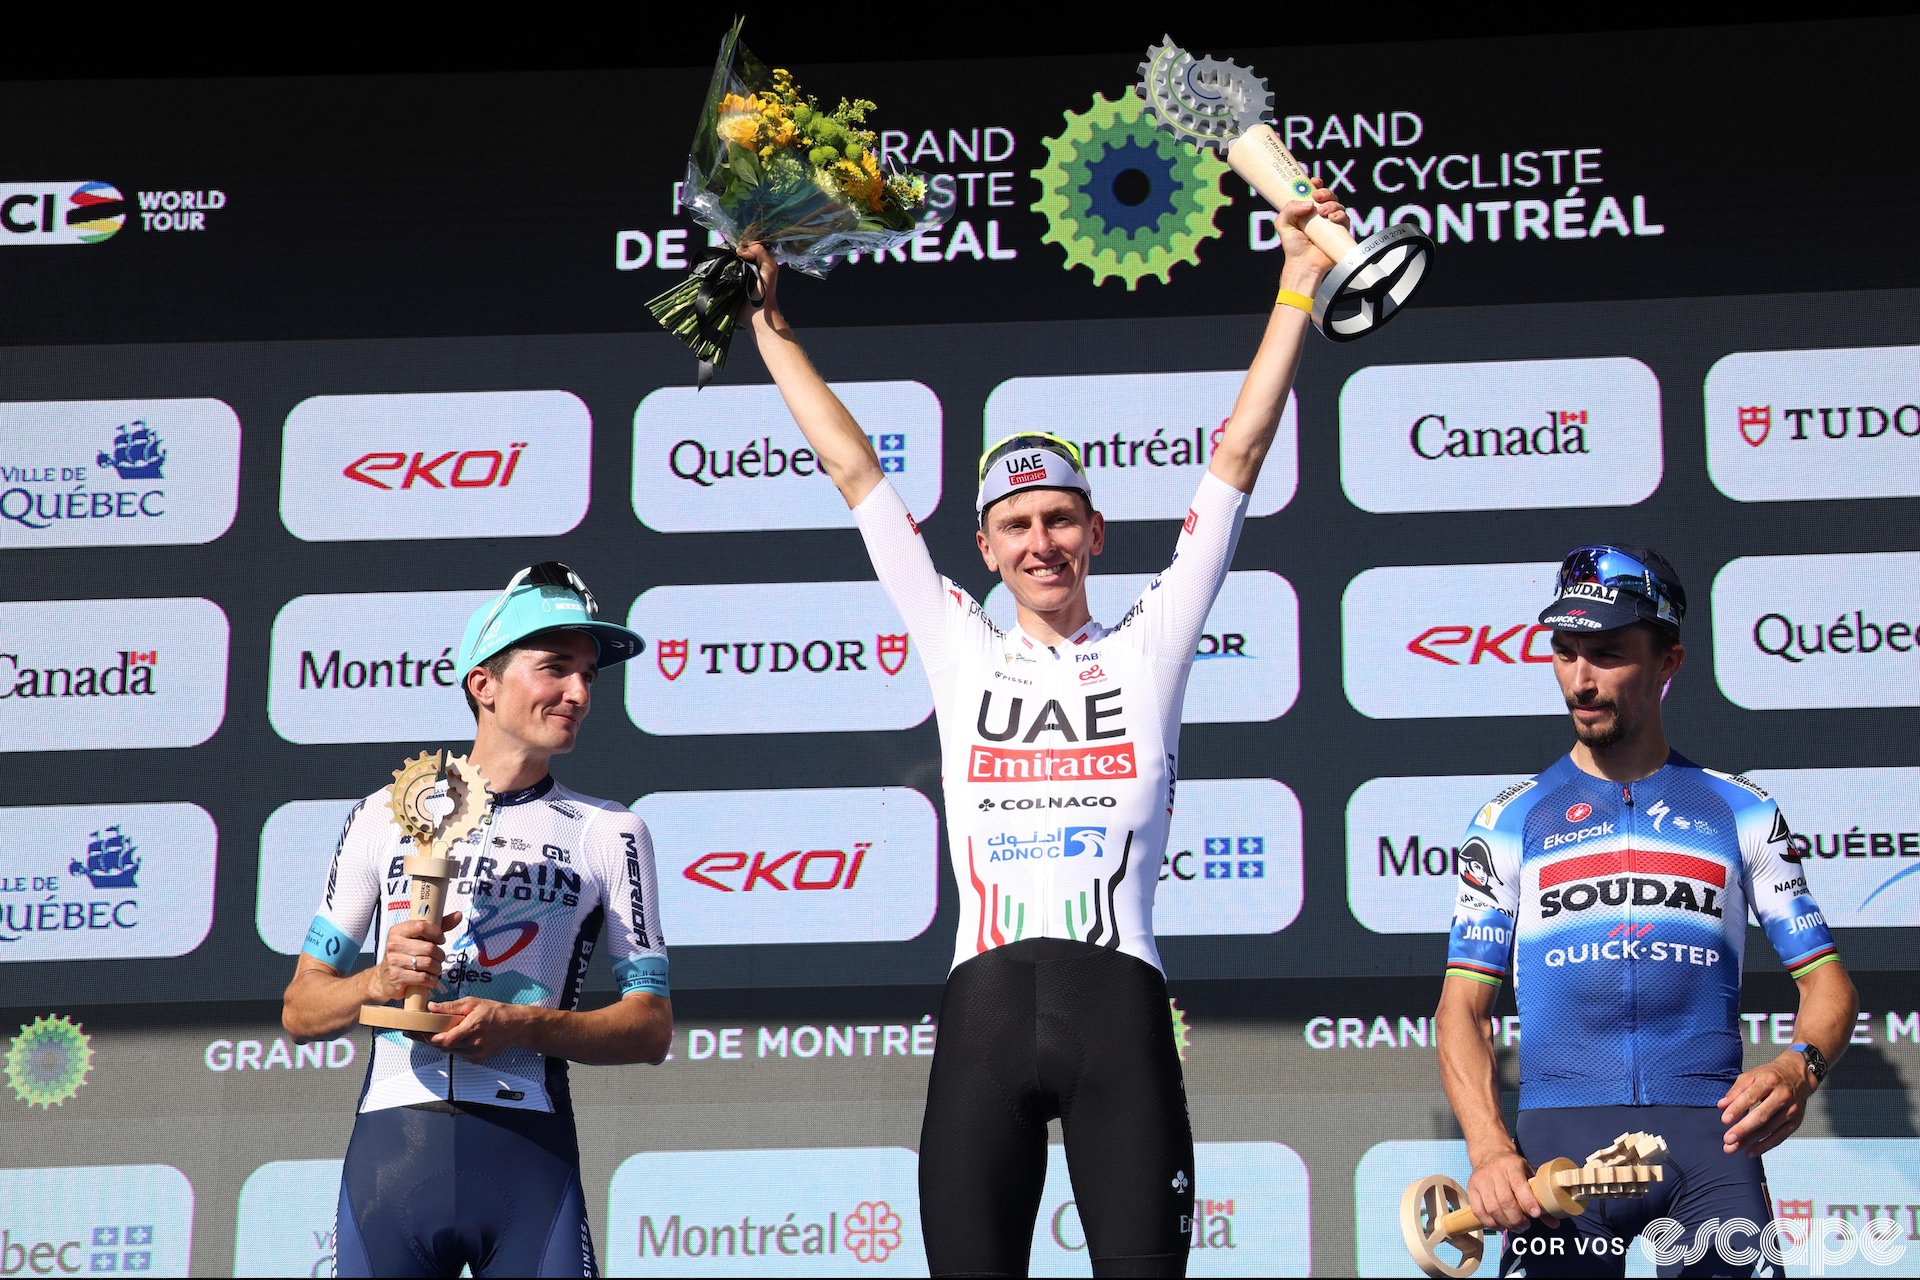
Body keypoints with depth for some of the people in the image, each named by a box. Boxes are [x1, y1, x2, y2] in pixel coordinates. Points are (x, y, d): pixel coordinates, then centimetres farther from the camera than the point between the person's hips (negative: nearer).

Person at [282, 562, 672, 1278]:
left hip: (527, 1155, -1)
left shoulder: (610, 833, 11)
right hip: (390, 1145, 1)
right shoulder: (386, 815, 14)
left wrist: (523, 1025, -11)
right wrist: (378, 984, -9)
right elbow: (300, 1011, 12)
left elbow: (651, 1028, 5)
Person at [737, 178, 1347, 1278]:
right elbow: (857, 474, 20)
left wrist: (1299, 284, 9)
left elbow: (1237, 458, 11)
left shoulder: (1149, 646, 13)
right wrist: (769, 325, 23)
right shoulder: (961, 649, 17)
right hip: (986, 1000, 2)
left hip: (1119, 995, -1)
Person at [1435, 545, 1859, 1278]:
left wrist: (1801, 1066, -11)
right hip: (1559, 1128, 0)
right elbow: (1463, 1004, 8)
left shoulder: (1741, 812, 15)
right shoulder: (1512, 820, 14)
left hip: (1708, 1132, 0)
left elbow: (1826, 980, 13)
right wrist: (1488, 1149, -10)